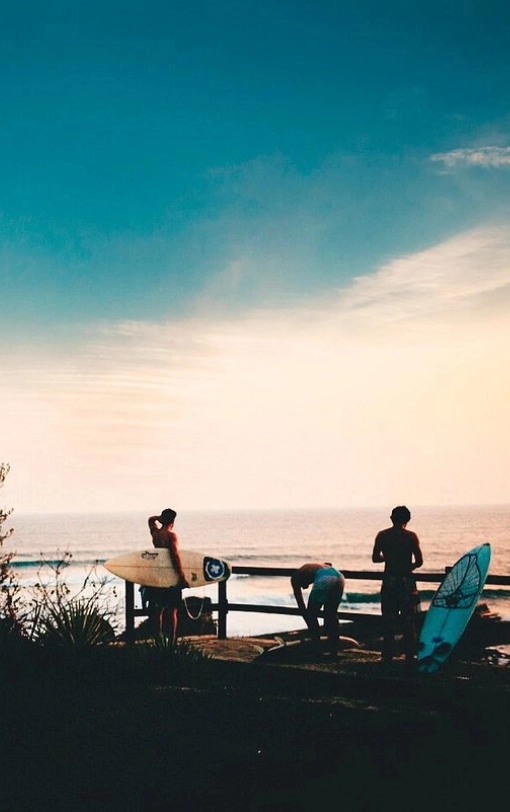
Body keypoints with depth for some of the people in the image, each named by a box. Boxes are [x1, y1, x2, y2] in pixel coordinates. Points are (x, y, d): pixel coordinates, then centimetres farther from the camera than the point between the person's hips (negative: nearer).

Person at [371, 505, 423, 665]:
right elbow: (419, 561, -9)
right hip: (406, 581, -2)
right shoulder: (410, 536, -7)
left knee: (388, 620, 10)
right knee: (408, 619, 5)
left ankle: (388, 655, 11)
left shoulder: (382, 535, 0)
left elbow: (375, 558, 3)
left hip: (389, 581, 2)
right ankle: (410, 655, 5)